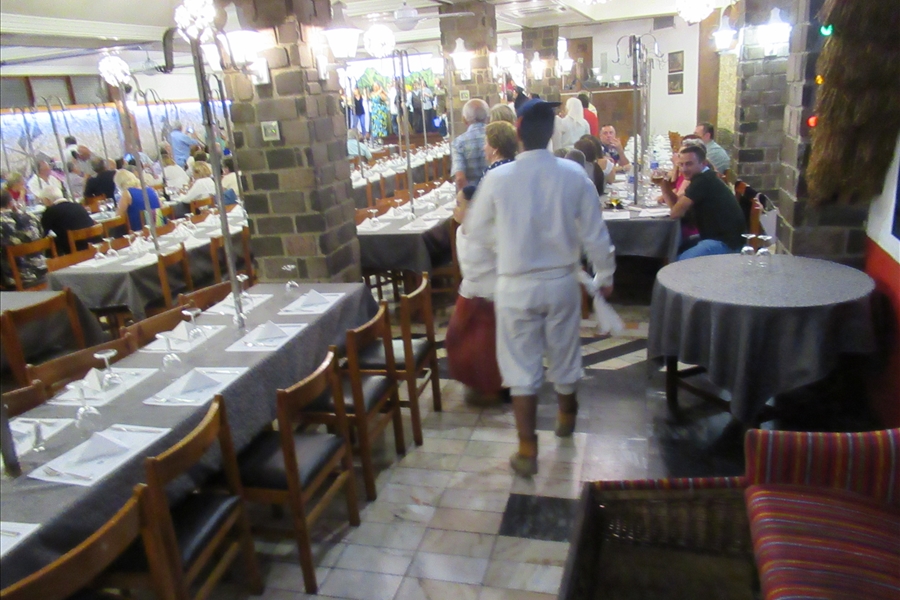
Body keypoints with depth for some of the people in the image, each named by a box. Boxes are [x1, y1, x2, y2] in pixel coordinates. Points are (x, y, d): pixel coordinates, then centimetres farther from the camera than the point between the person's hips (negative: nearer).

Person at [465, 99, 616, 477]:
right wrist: (605, 275, 12)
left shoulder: (498, 179, -13)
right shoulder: (574, 175, -8)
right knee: (564, 357, 21)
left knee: (521, 368, 7)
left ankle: (527, 452, 11)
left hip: (516, 286, -2)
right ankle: (566, 417, 46)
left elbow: (476, 229, 1)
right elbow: (595, 234, -3)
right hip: (561, 282, 2)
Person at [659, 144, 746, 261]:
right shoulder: (704, 178, 13)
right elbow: (676, 203, 13)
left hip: (725, 242, -11)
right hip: (714, 237, 11)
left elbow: (676, 212, -18)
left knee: (680, 263, -25)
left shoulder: (703, 181, -19)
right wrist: (663, 183, -1)